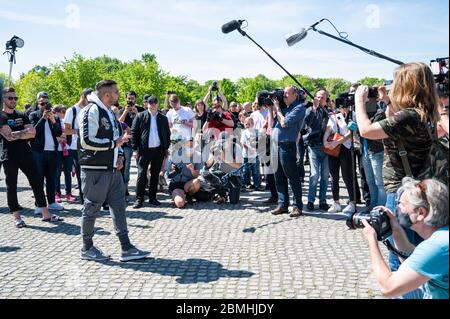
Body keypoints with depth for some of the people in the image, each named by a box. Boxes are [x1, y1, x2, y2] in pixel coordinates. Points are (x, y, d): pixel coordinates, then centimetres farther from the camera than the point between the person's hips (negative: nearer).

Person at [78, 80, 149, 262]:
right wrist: (114, 143, -16)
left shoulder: (109, 112, 17)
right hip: (95, 170, -9)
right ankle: (87, 249, 19)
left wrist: (119, 155, 7)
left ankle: (126, 249, 12)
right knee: (92, 208, 3)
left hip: (112, 169, 9)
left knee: (119, 206, 7)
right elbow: (87, 141, -21)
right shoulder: (92, 111, -13)